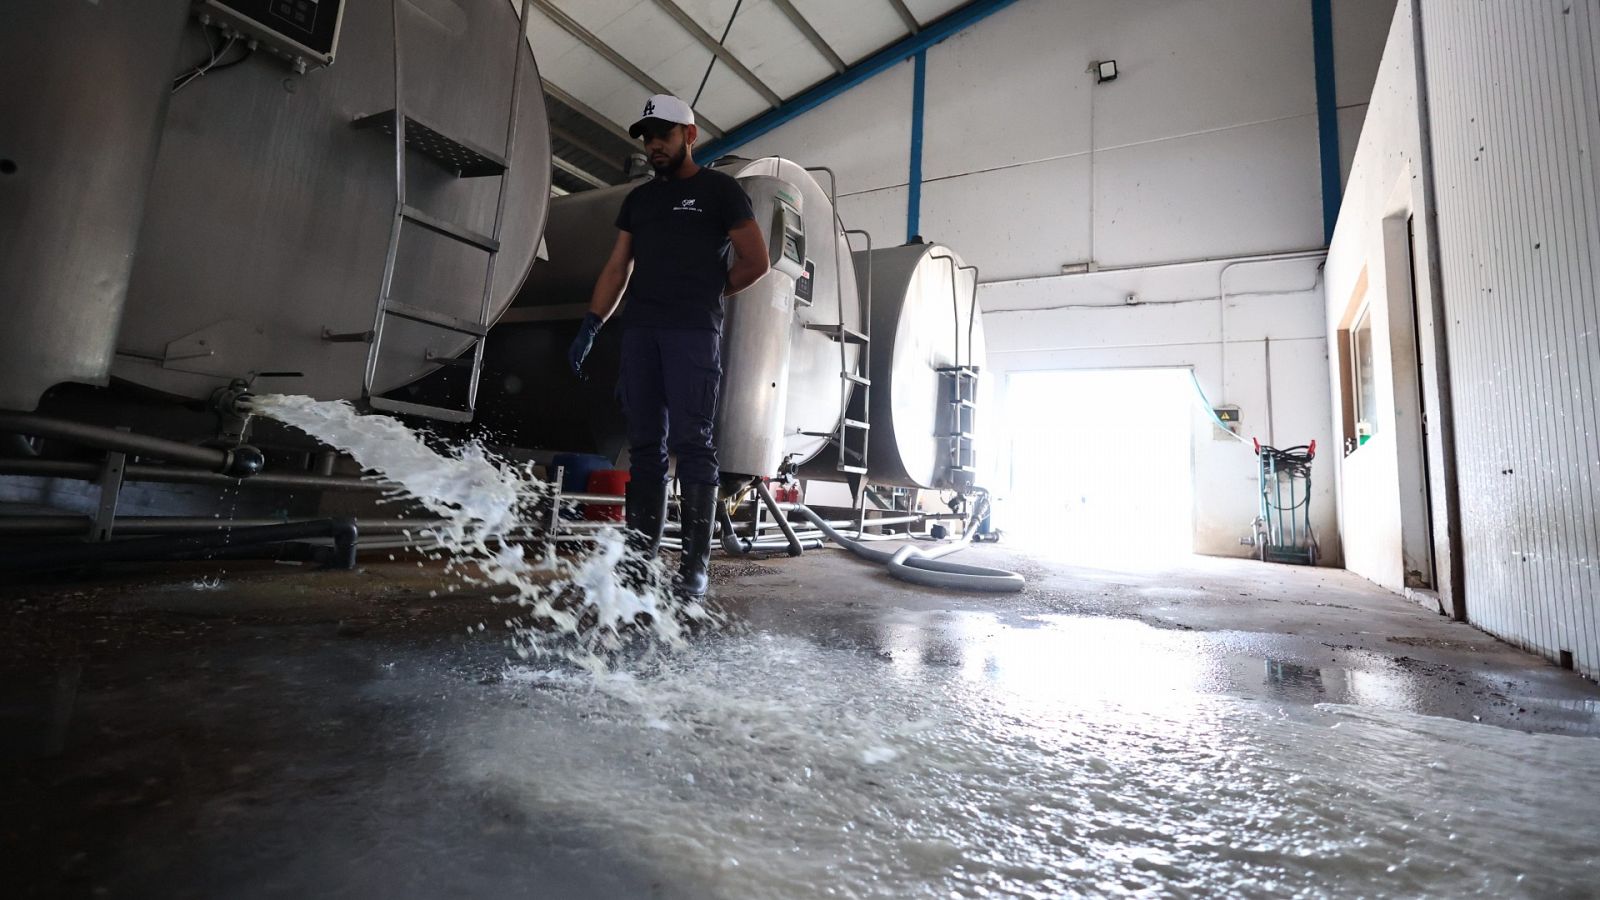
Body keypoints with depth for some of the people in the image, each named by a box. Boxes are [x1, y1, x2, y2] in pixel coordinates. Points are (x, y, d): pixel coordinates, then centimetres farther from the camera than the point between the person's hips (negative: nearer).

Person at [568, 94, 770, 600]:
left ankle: (695, 563, -9)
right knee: (644, 443, 3)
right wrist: (591, 326, 7)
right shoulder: (638, 199, 23)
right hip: (639, 330, 6)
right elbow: (617, 268, 18)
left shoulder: (719, 190, 8)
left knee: (692, 441, -11)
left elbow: (755, 262, 3)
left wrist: (707, 295, 10)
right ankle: (640, 551, 6)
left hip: (694, 331, -5)